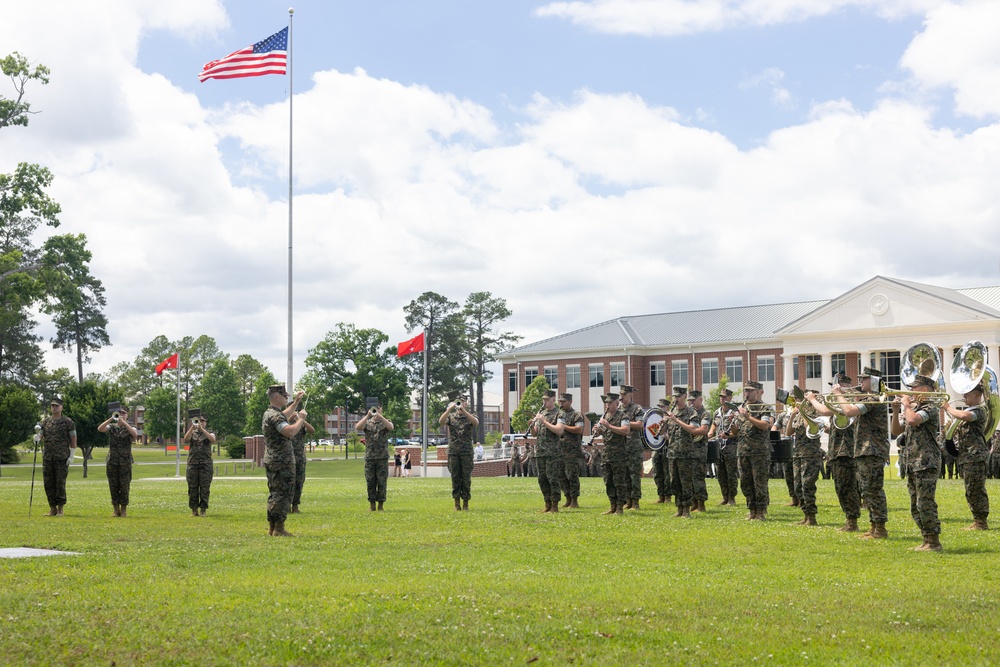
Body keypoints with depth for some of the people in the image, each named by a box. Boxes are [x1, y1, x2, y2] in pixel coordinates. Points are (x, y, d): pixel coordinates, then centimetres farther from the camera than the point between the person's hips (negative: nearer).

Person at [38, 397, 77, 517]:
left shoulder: (68, 422, 0)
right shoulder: (45, 421, 12)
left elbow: (73, 439, -1)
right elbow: (40, 435, 7)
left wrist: (71, 456, -7)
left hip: (62, 457, -4)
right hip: (47, 457, 4)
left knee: (60, 483, -5)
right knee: (48, 483, 4)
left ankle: (60, 509, 1)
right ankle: (52, 508, 11)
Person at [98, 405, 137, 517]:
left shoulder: (129, 428, 6)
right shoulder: (111, 427, 10)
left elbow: (135, 434, -17)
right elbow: (100, 429, -9)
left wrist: (124, 422, -22)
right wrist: (111, 419, -18)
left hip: (125, 462, -2)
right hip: (112, 461, 2)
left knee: (124, 486, -3)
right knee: (113, 486, 3)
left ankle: (124, 510, 4)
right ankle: (116, 510, 10)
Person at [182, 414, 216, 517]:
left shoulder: (209, 433, 12)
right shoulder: (192, 433, 15)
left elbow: (213, 440, -11)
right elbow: (185, 440, -6)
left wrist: (202, 429, -17)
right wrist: (192, 428, -17)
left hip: (205, 464, -1)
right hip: (192, 464, 1)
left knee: (205, 488, -6)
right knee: (192, 488, 0)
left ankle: (203, 510, -3)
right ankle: (194, 510, 5)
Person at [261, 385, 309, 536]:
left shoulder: (269, 413, 15)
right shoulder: (275, 416, -18)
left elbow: (284, 416, 38)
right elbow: (290, 432, -33)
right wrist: (301, 419, -19)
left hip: (271, 461, 10)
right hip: (282, 462, -10)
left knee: (274, 494, 14)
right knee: (283, 494, -8)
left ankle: (271, 528, 17)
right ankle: (279, 529, -8)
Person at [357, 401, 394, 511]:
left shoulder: (385, 422, 8)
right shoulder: (367, 423, 11)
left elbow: (390, 427, -15)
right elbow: (358, 427, -10)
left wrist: (380, 416, -25)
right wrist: (368, 416, -20)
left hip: (382, 457, -1)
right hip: (369, 456, 1)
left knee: (382, 481, -2)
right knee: (370, 481, 3)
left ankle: (381, 505, 4)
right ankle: (371, 504, 10)